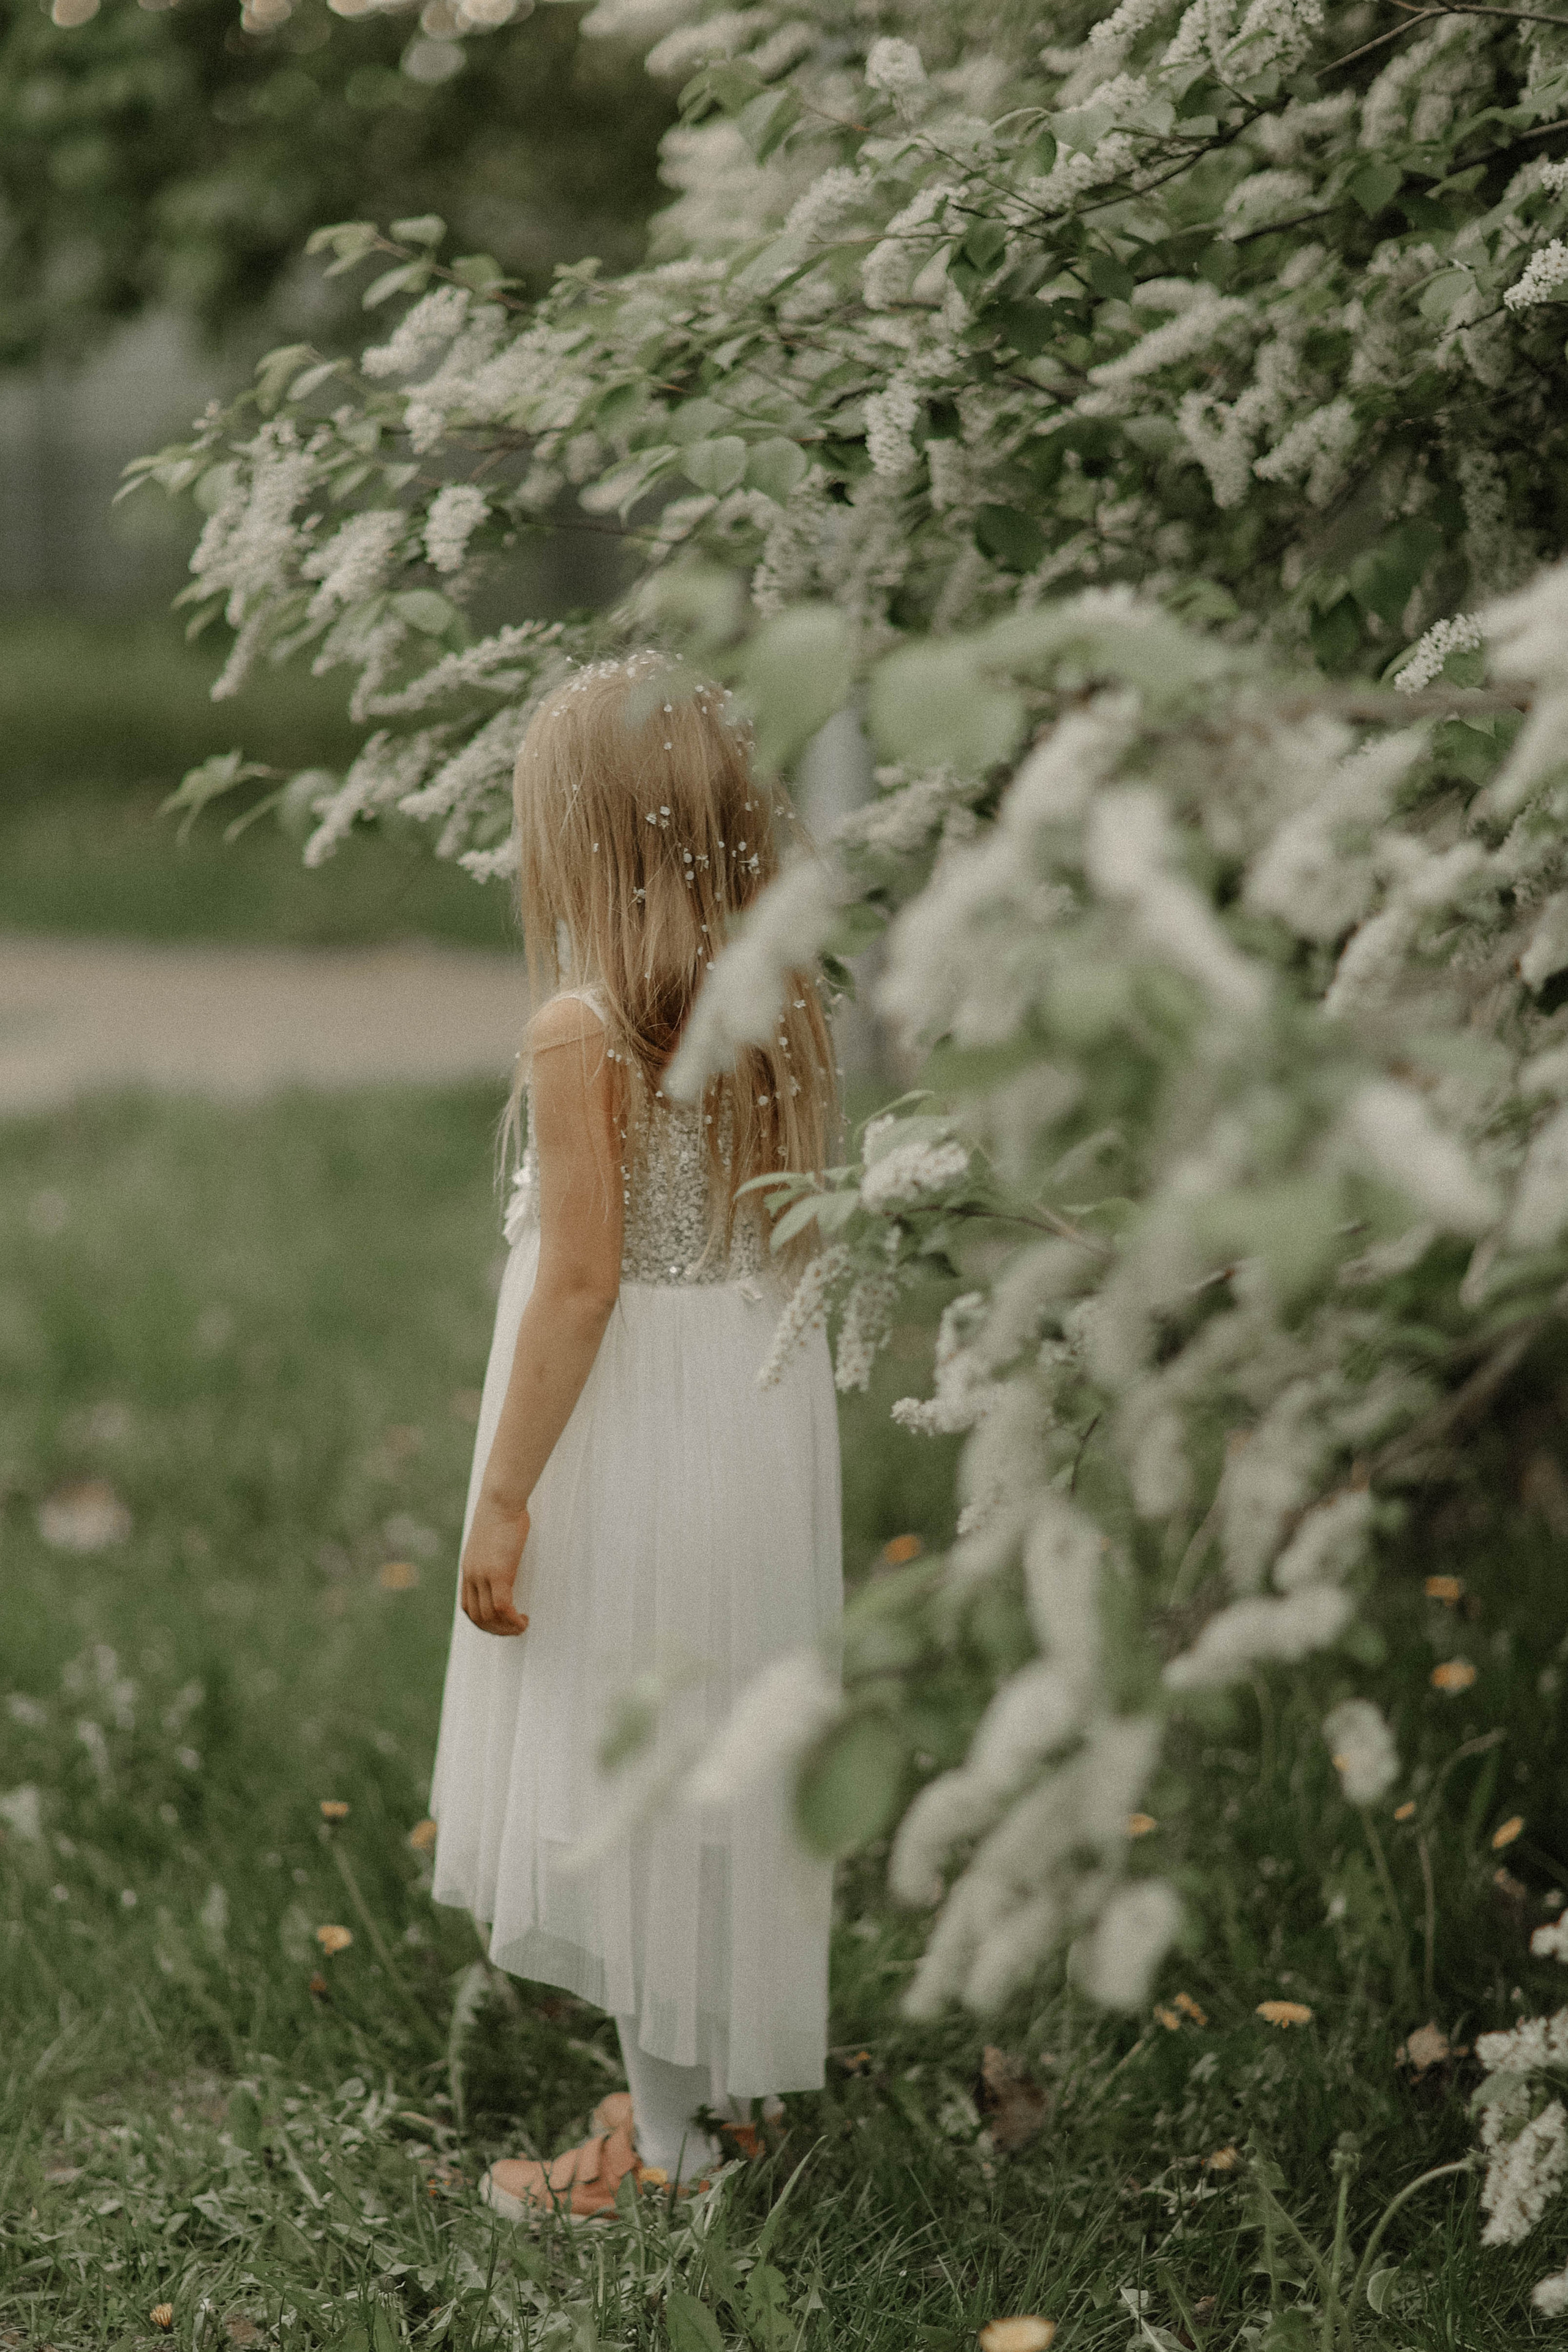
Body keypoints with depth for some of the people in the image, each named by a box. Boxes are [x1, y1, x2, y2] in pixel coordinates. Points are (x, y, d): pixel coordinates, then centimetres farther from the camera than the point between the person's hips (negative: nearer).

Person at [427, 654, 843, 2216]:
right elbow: (800, 1240, 8)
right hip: (768, 1419, 7)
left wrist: (502, 1493, -14)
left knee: (629, 1776, 5)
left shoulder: (581, 1034, -19)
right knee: (721, 1753, 20)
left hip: (629, 1439, -7)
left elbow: (582, 1280, -20)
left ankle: (667, 2140, 15)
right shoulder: (783, 1014, 2)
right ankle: (728, 2075, 33)